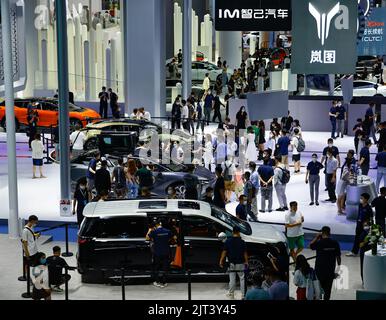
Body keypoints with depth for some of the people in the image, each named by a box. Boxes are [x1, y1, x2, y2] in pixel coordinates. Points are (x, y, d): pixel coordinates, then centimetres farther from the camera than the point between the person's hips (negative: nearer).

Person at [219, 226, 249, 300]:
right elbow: (245, 253, -4)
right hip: (240, 263, -1)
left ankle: (231, 294, 15)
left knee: (232, 279, 8)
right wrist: (246, 262, 6)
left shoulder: (228, 241, -4)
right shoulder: (242, 242, -7)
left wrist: (221, 261, 3)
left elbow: (224, 252, -4)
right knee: (242, 279, 5)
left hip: (232, 263, 1)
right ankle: (243, 294, 3)